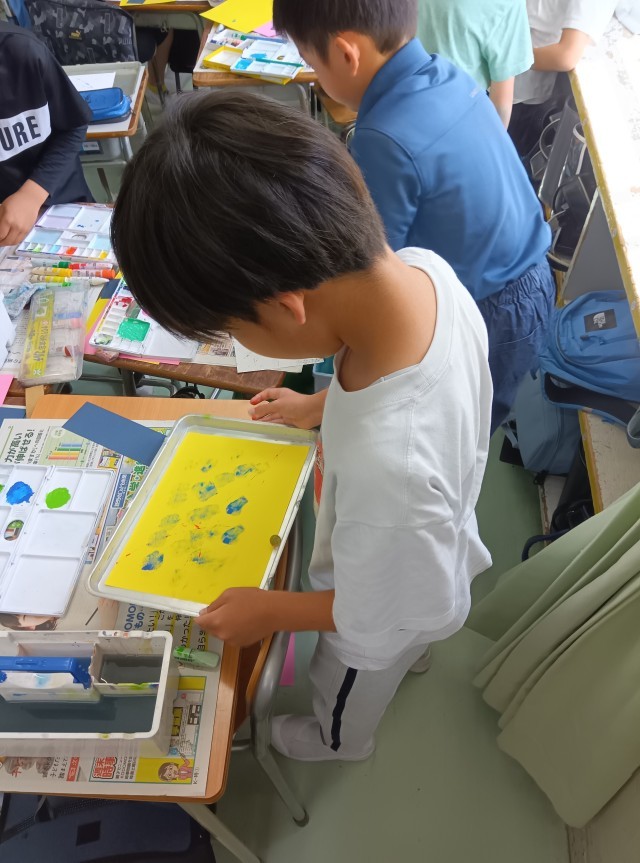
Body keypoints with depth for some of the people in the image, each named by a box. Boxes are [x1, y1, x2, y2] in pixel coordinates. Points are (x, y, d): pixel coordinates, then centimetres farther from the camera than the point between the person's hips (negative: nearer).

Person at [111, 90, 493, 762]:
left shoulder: (386, 468, -52)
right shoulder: (421, 267, -29)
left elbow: (402, 610, -30)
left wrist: (270, 612, -18)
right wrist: (325, 409, 0)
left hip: (387, 613, -5)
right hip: (436, 541, 5)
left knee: (346, 695, 32)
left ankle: (338, 740, 66)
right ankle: (411, 658, 74)